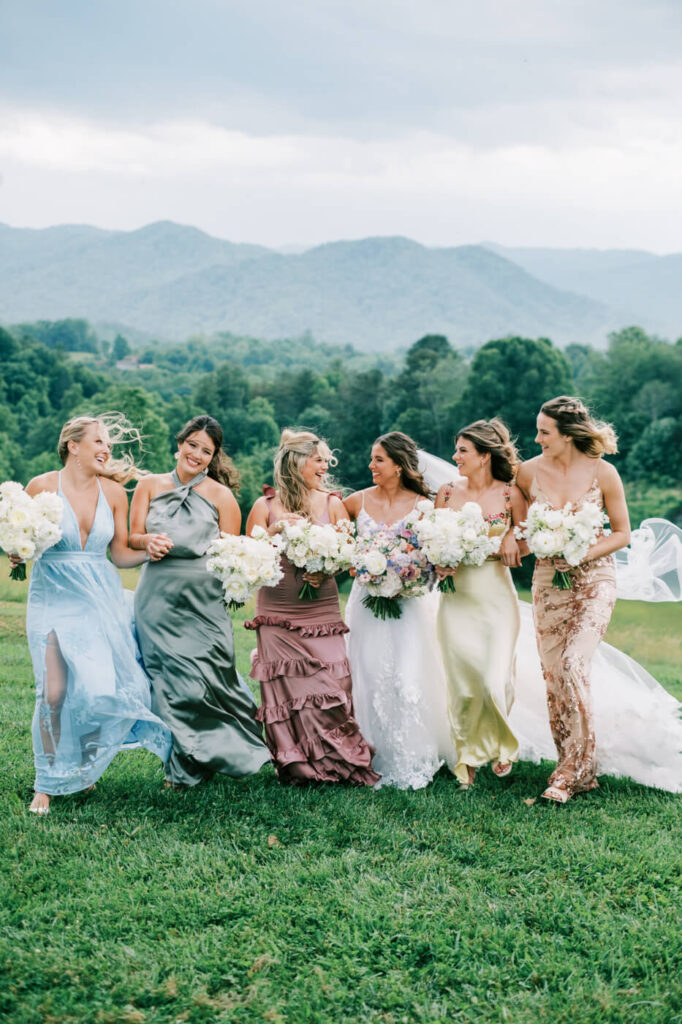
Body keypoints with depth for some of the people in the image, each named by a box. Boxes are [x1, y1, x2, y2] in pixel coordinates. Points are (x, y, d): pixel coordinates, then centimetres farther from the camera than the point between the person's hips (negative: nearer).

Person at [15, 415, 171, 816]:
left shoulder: (113, 491, 6)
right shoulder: (42, 486, -3)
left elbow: (121, 554, 9)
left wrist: (150, 551, -9)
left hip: (102, 599, 3)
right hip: (55, 598, -3)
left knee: (103, 687, -1)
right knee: (54, 692, -11)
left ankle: (82, 768, 24)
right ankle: (48, 784, 4)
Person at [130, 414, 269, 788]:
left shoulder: (220, 495, 6)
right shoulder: (150, 486, 10)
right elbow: (132, 536, 7)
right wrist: (149, 541, -14)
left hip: (203, 599, -1)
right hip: (159, 597, 1)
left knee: (205, 678, -5)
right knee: (170, 678, 1)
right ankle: (183, 766, 12)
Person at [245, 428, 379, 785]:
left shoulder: (332, 504, 9)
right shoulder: (266, 507, 4)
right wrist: (274, 531, -10)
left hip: (321, 611, 1)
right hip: (278, 614, -1)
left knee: (329, 689, -5)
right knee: (287, 690, -3)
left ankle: (337, 763, 6)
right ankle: (297, 766, 8)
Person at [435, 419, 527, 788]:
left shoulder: (510, 494, -1)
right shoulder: (447, 492, 6)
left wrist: (509, 541, -16)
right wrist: (438, 564, -9)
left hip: (497, 598, -2)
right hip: (456, 599, 2)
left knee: (495, 681, -9)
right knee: (461, 683, 2)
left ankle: (500, 744, 21)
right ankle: (468, 757, 21)